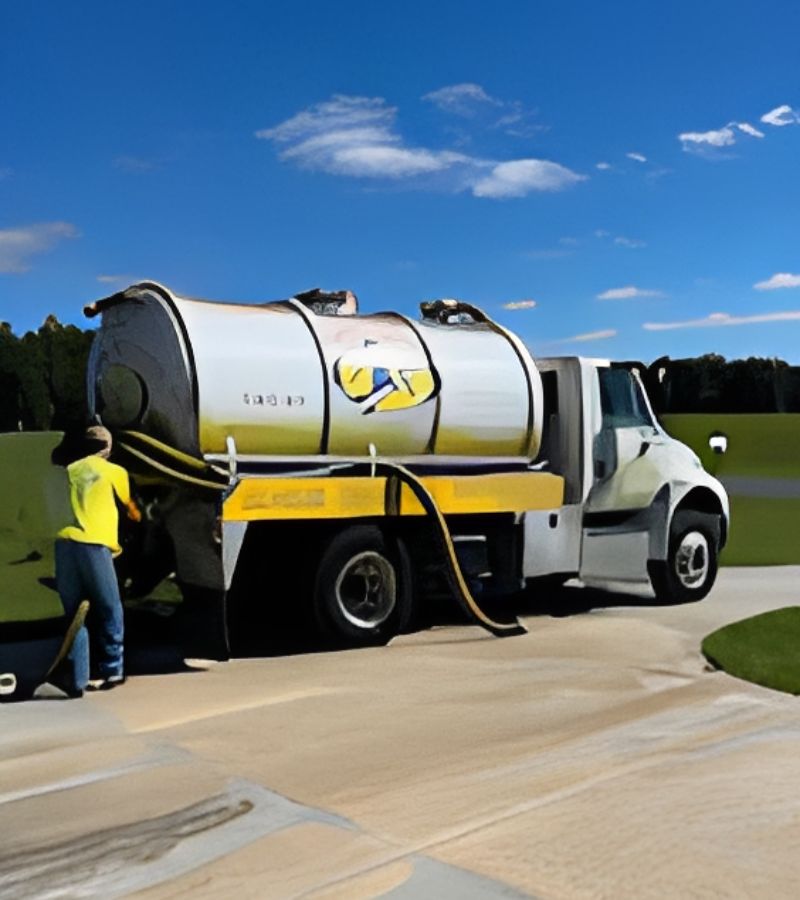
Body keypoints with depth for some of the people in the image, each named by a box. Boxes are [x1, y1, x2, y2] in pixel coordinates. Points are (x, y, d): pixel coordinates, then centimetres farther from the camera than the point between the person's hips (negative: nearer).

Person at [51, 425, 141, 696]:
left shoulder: (70, 470, 23)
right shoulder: (115, 472, 12)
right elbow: (131, 509, 26)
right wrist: (137, 517, 49)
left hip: (64, 542, 4)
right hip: (93, 544, -4)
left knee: (72, 613, 10)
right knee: (109, 610, 10)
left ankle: (75, 679, 7)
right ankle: (112, 670, 14)